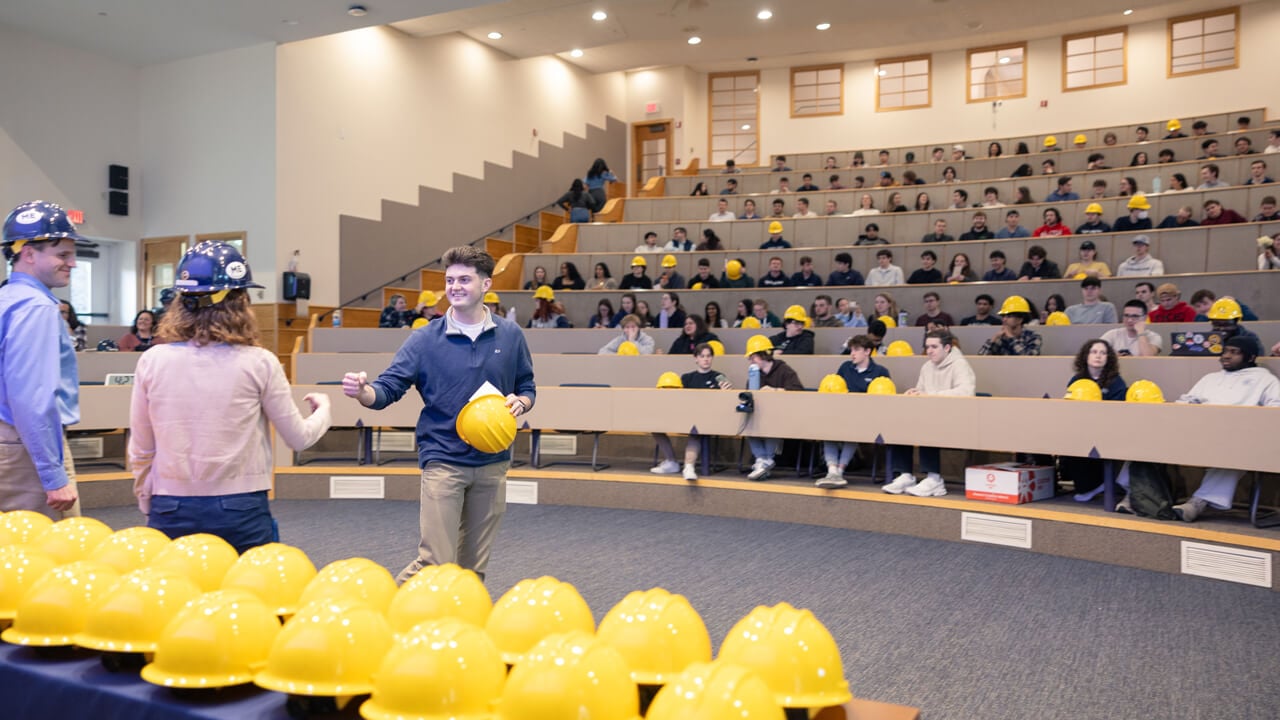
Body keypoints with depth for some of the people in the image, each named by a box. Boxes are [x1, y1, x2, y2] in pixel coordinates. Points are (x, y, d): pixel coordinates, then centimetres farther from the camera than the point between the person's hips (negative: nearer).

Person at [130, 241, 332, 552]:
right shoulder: (259, 363, -9)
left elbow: (140, 451, 6)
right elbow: (299, 437, 1)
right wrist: (323, 408, 20)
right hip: (241, 512, -2)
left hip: (170, 514, 2)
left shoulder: (152, 361, -2)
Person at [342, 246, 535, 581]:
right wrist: (363, 391, -30)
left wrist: (519, 403, -9)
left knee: (474, 567, 11)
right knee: (436, 563, -9)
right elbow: (387, 389, -8)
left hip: (492, 463, 3)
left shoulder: (510, 336, 4)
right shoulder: (425, 340, -3)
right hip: (443, 462, -3)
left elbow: (527, 388, 13)